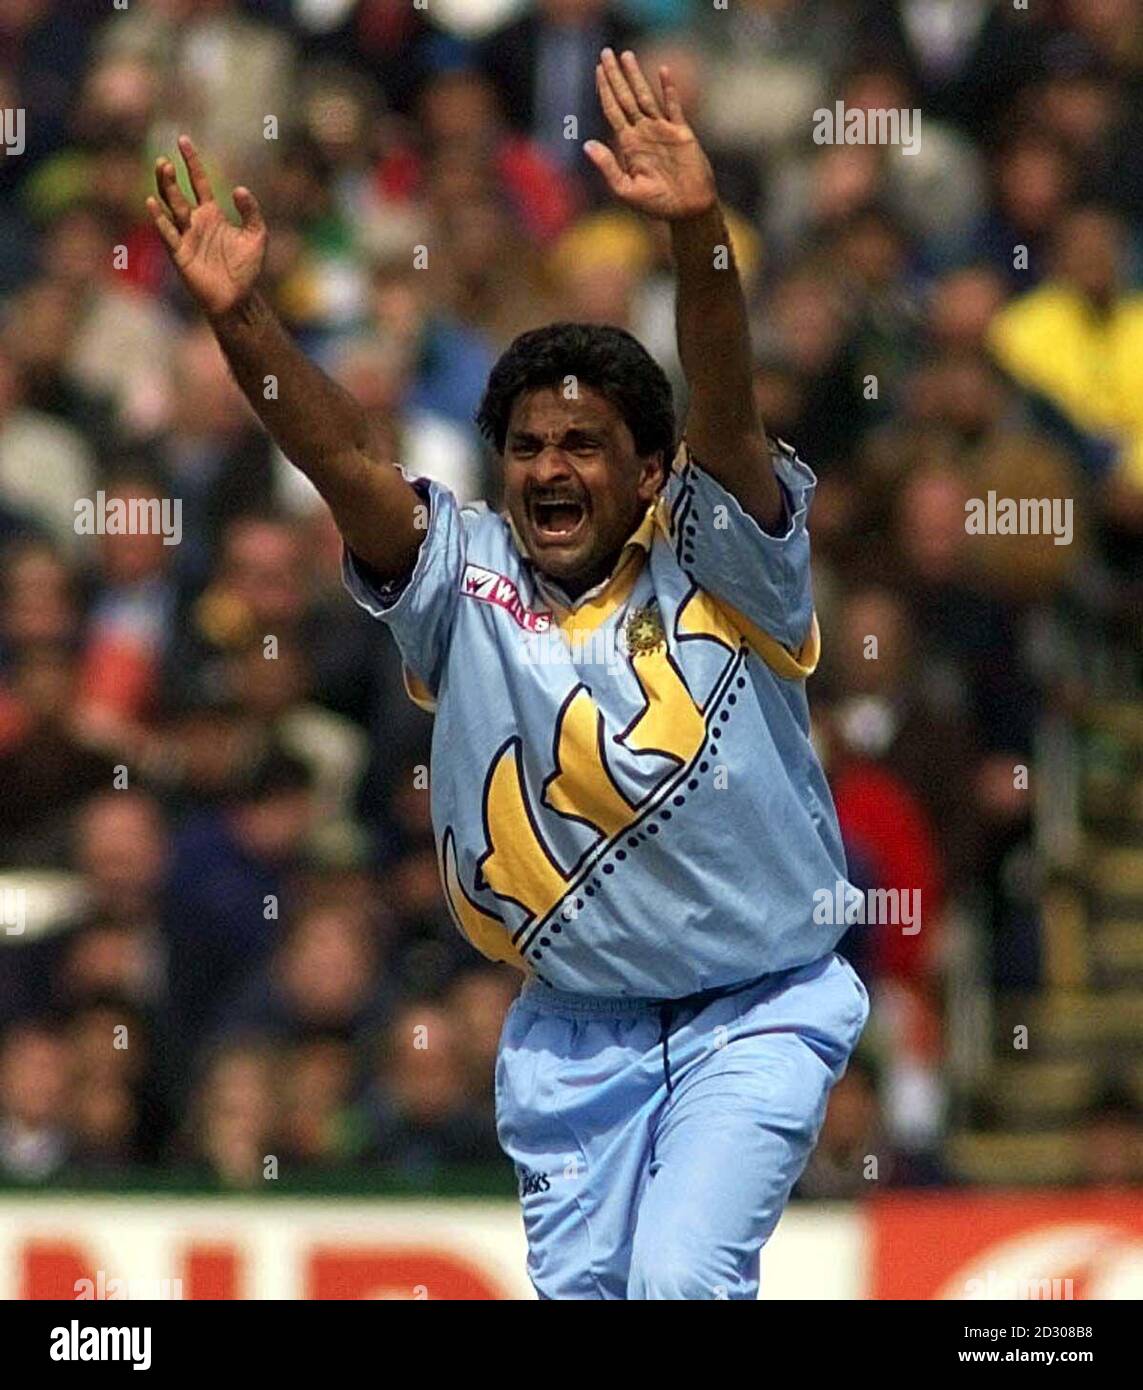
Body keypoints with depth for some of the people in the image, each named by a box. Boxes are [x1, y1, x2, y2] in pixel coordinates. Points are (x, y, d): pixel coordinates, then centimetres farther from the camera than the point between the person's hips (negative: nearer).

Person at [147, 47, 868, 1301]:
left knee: (683, 1279, -19)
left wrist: (698, 233, -41)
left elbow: (727, 421, -25)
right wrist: (238, 318, -29)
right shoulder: (466, 578, -2)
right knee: (577, 1290, 5)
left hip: (755, 1016, -4)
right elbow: (344, 462, -13)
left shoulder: (714, 566, -9)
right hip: (570, 1034, 4)